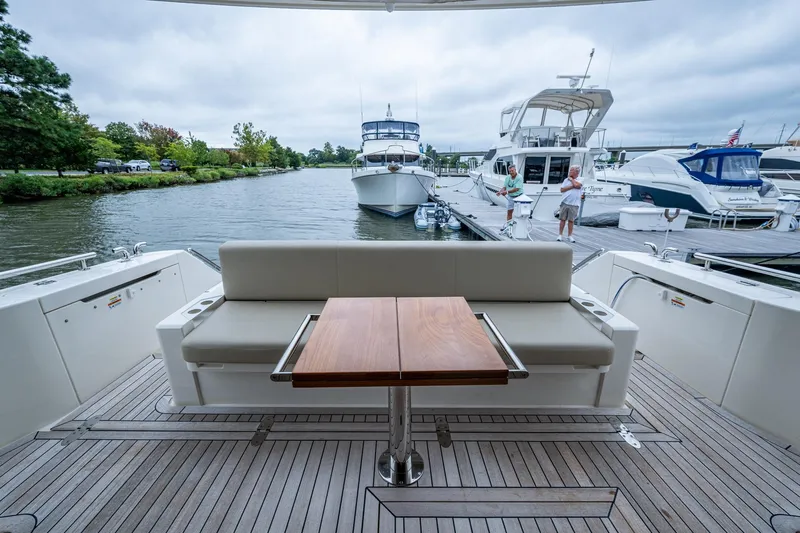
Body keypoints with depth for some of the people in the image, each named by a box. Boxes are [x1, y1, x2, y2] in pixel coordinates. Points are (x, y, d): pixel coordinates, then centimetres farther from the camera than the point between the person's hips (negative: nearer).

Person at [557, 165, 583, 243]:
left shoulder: (580, 180, 4)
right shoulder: (566, 179, 9)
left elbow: (577, 185, -17)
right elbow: (562, 189, 0)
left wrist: (571, 179, -1)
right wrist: (572, 186, -9)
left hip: (574, 204, -2)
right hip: (565, 203, 2)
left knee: (571, 220, 4)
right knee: (562, 219, 3)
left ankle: (569, 236, 13)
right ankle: (560, 235, 9)